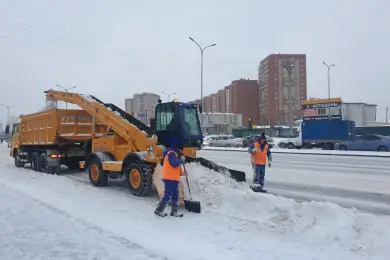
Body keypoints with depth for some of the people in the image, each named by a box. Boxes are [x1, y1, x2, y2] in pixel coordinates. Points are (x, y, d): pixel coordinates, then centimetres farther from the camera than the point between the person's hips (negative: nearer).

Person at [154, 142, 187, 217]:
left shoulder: (175, 154, 22)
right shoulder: (171, 153, -11)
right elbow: (175, 164, -23)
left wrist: (182, 173, 11)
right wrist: (182, 159, -8)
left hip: (174, 179, 10)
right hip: (170, 178, -10)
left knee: (175, 196, 12)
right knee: (168, 195, -9)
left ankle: (174, 211, 19)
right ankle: (159, 210, 0)